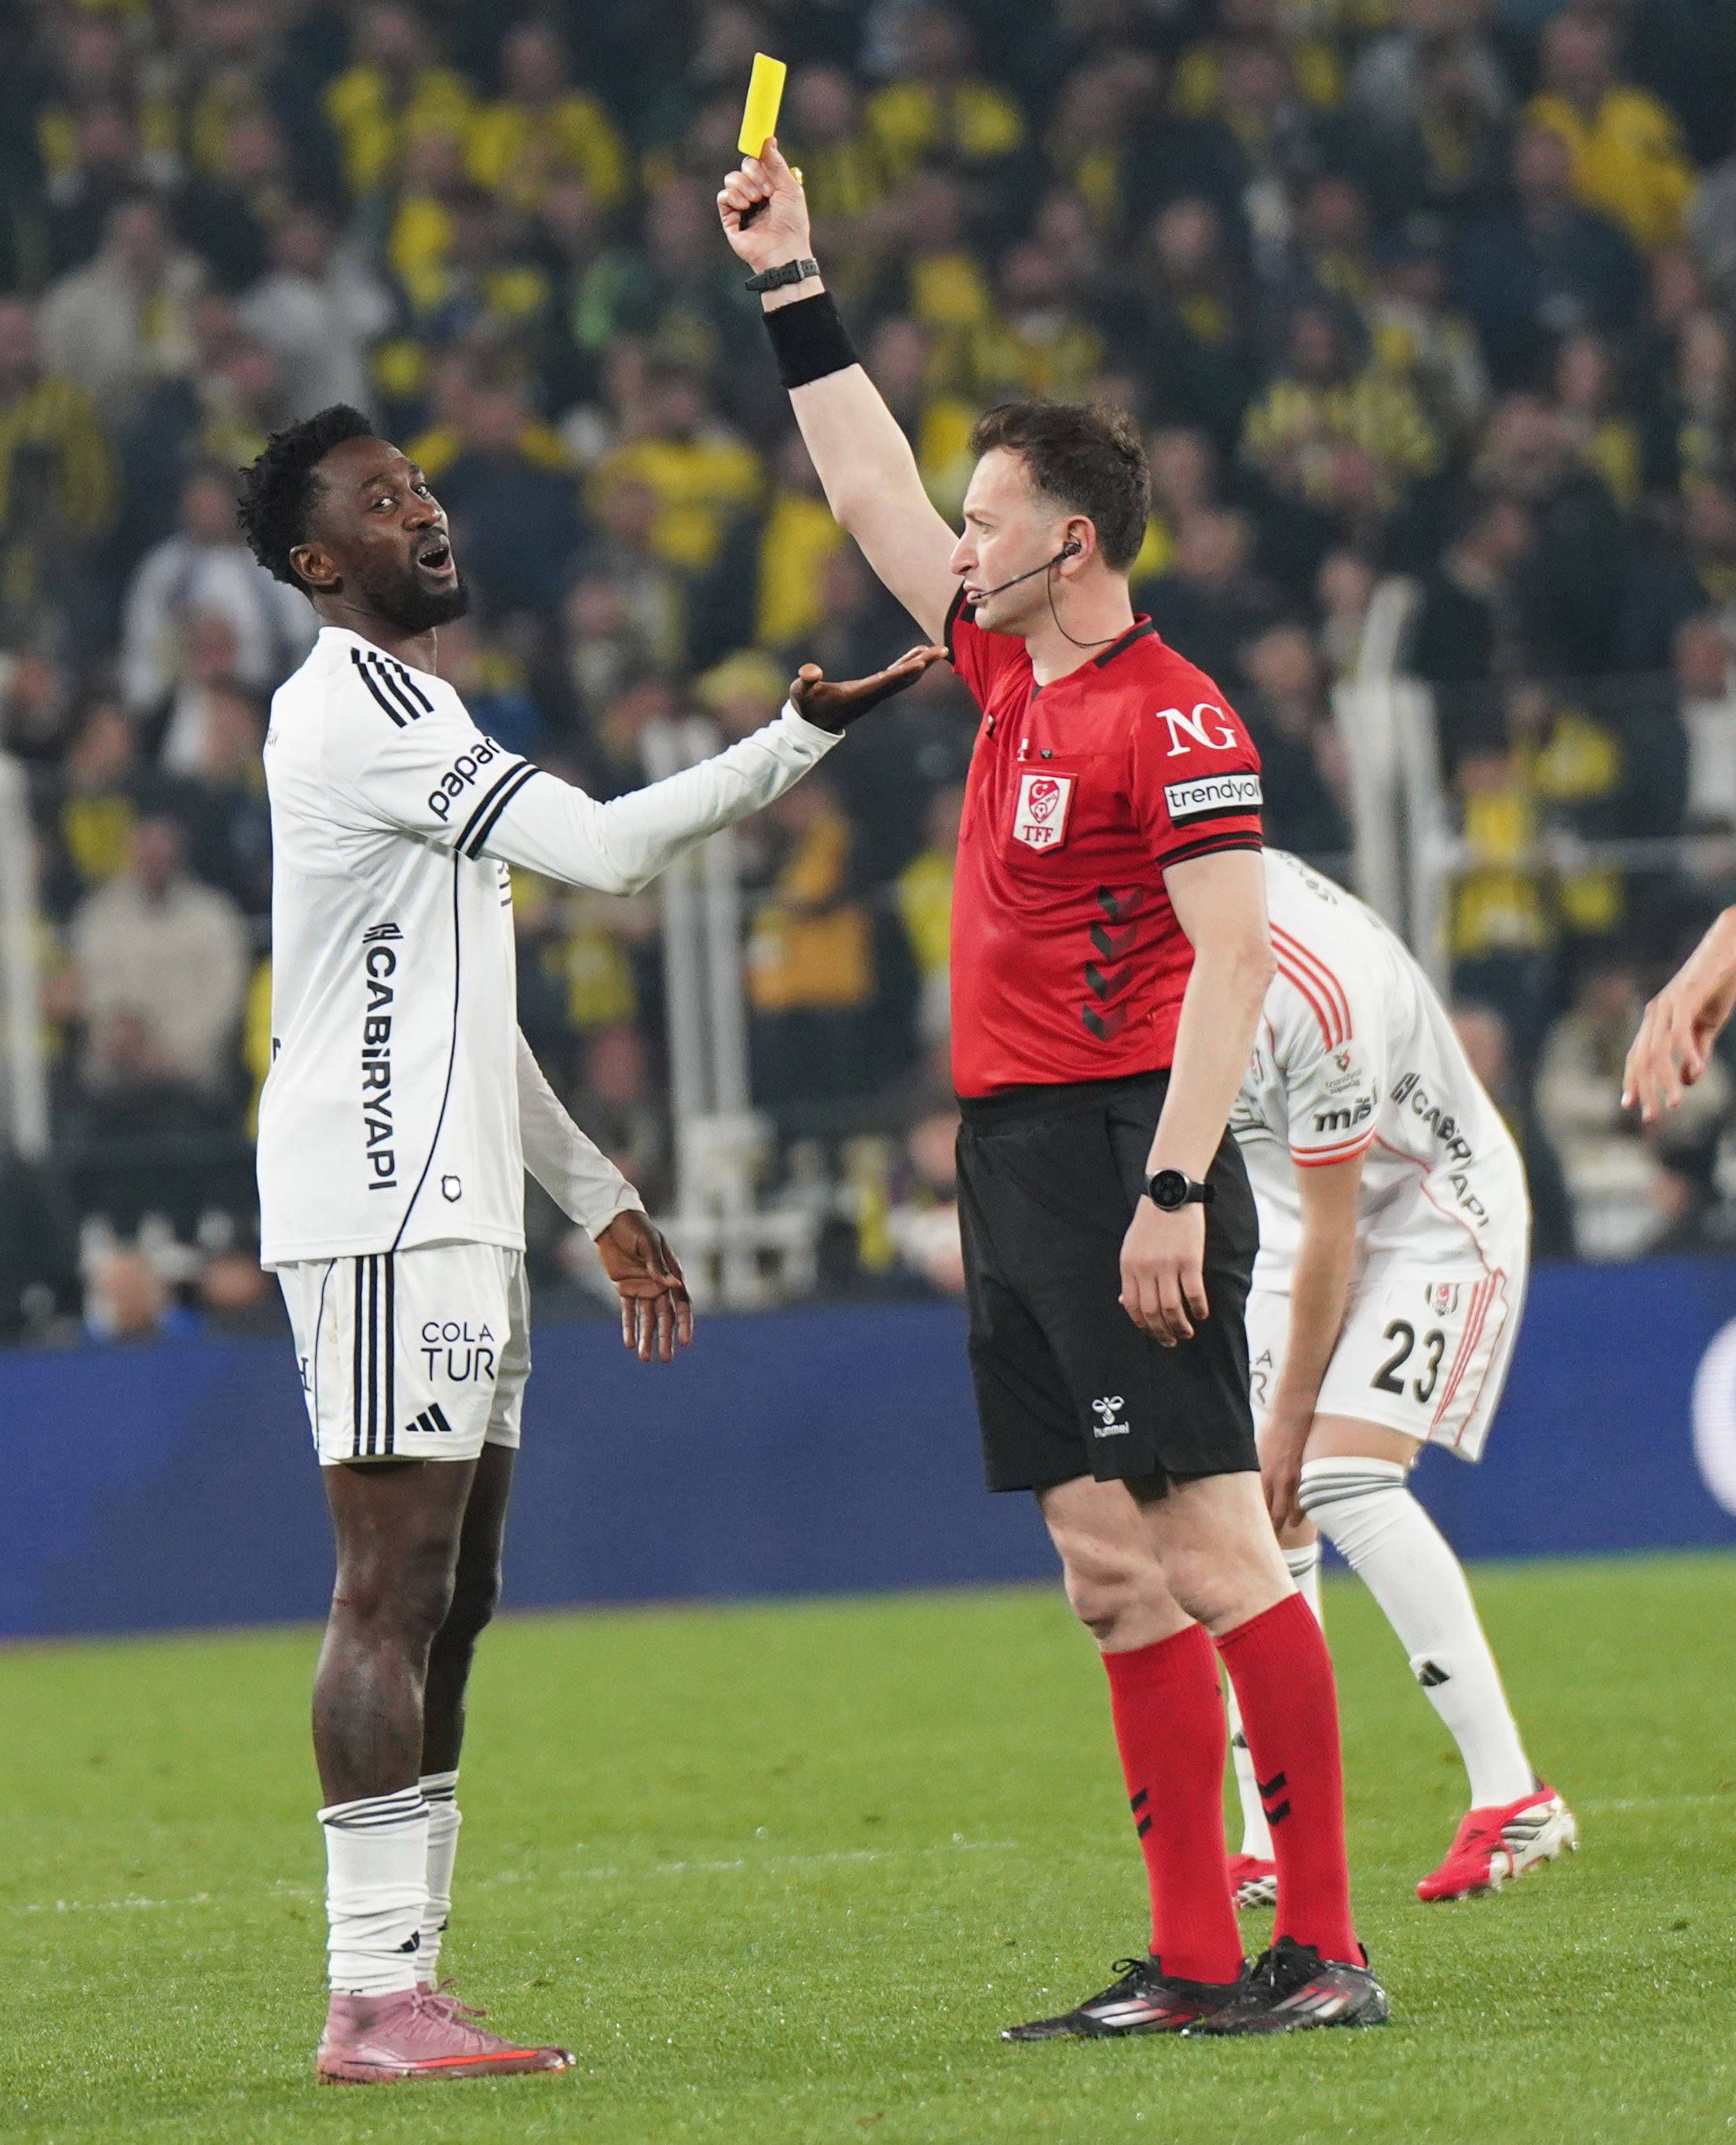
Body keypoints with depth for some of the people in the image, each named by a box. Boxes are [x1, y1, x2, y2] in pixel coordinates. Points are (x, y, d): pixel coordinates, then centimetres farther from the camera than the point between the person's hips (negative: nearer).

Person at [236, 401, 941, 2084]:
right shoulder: (354, 710, -11)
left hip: (451, 1211, 10)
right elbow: (603, 852, -20)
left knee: (448, 1600, 8)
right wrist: (799, 740, -18)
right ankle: (374, 1997, -14)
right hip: (379, 1210, -10)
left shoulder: (410, 719, 22)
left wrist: (595, 1198, 26)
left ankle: (400, 1979, 9)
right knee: (395, 1591, -12)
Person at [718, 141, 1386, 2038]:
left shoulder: (1168, 720, -11)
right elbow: (873, 497, 27)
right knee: (1112, 1574, 6)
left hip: (1120, 1152, -9)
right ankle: (1193, 1963, 7)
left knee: (1217, 1553, -9)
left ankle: (1322, 1951, -9)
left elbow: (1234, 956, -16)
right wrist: (790, 285, 28)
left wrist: (1175, 1187, -23)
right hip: (1011, 1165, 9)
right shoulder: (1012, 674, 14)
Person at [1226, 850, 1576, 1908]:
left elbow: (1331, 1235, -26)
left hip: (1440, 1218, -8)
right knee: (1253, 1502, -4)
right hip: (1291, 1217, 8)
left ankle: (1514, 1799, -18)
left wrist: (1290, 1421, -19)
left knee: (1338, 1480, -23)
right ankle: (1272, 1844, -1)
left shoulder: (1312, 1004, -35)